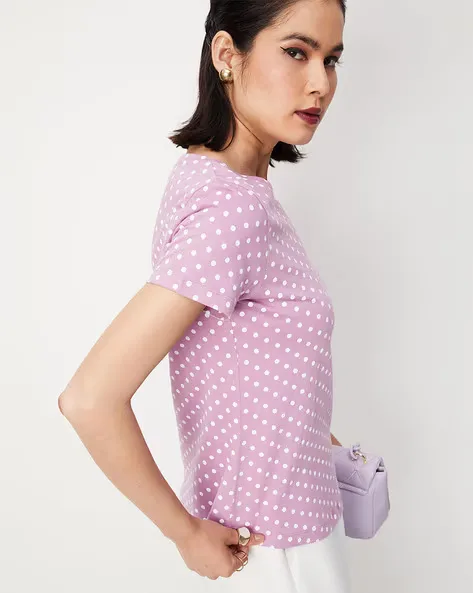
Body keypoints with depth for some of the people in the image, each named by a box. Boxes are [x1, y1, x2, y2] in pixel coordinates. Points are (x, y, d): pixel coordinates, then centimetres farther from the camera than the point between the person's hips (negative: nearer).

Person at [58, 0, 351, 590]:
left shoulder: (207, 171, -2)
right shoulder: (234, 208, -30)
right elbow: (89, 399, -33)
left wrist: (309, 428, 10)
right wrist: (186, 532, -20)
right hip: (272, 539, -8)